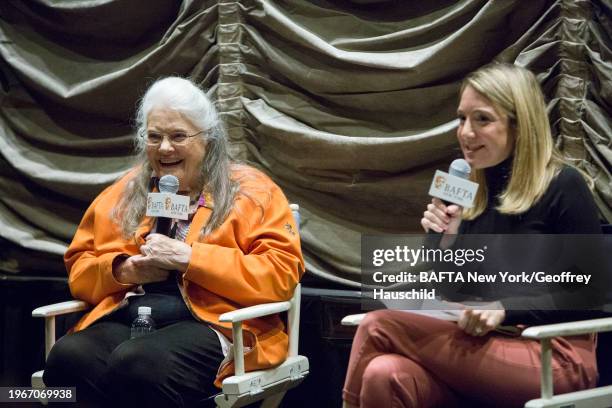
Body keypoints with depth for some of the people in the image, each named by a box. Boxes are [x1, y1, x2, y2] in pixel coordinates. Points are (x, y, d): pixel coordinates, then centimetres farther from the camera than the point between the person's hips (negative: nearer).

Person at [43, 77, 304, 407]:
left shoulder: (251, 192, 8)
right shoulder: (124, 193, 22)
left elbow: (280, 275, -5)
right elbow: (79, 270, 23)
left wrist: (188, 258, -11)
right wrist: (124, 271, -1)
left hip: (212, 324, -4)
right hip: (123, 320, 4)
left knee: (137, 364, -38)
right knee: (68, 357, -32)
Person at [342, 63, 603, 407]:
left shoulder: (563, 187, -5)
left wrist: (504, 311, -16)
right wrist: (446, 241, -2)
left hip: (553, 359, -5)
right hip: (486, 349, 5)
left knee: (379, 327, -20)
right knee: (384, 375, -28)